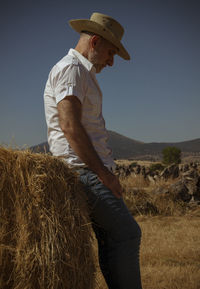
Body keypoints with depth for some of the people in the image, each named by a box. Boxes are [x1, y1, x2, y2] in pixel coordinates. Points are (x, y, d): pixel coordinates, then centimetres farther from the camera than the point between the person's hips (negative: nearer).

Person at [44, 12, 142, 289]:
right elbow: (70, 126, -20)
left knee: (111, 239, 9)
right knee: (127, 233, -10)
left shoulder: (83, 74, 25)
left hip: (92, 171, 10)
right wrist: (104, 172, -19)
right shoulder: (70, 68, -7)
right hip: (84, 171, -10)